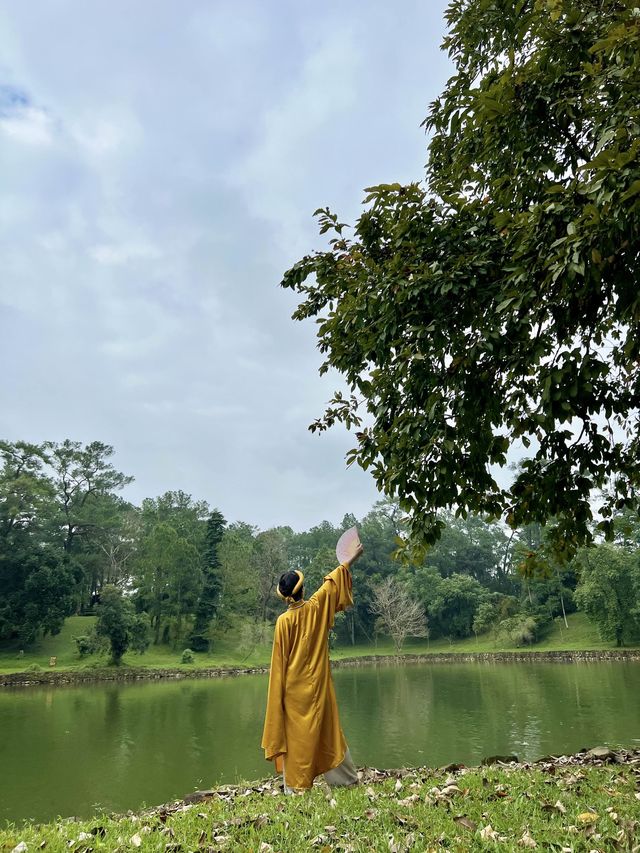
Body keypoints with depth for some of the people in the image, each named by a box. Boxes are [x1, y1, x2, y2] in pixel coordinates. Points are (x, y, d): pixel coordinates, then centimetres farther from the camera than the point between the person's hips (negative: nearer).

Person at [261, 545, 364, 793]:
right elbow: (332, 583, 7)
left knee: (295, 734, 6)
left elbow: (279, 662, -8)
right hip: (318, 684, 3)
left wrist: (278, 694, 1)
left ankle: (295, 786, 11)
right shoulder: (316, 607, -7)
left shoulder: (283, 621, -12)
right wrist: (351, 559, 22)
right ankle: (347, 777, 26)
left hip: (293, 688, -3)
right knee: (327, 731, 15)